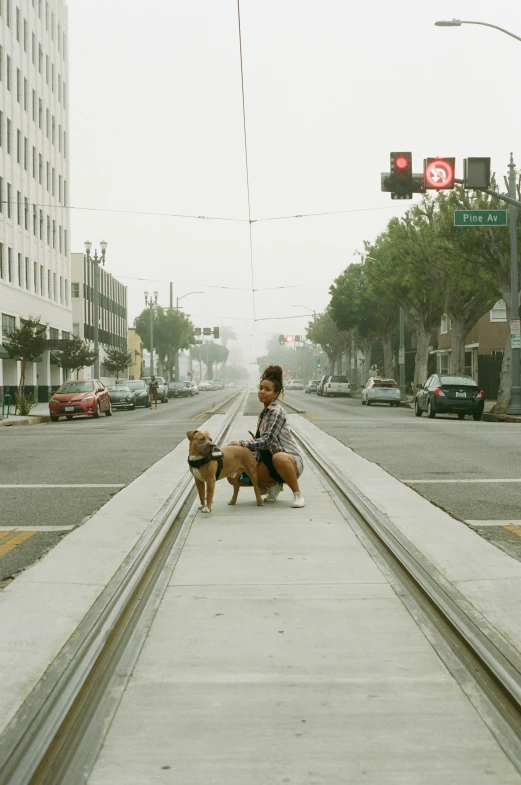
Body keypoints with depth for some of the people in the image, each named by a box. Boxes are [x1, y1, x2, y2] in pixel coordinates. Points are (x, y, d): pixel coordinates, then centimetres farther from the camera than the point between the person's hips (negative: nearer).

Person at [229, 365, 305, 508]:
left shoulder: (276, 412, -13)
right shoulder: (264, 413, 13)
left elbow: (266, 440, -22)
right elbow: (260, 440, 16)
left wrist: (242, 443, -22)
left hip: (291, 460, -8)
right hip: (270, 460, 8)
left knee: (278, 457, -44)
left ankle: (297, 494, -24)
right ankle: (274, 484, 11)